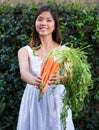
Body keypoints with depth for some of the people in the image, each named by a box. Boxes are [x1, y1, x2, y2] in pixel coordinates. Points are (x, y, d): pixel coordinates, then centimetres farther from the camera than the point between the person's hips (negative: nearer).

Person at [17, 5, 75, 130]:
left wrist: (58, 79, -37)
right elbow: (23, 72, -18)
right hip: (34, 103, 0)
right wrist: (35, 81, -42)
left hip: (58, 102, 0)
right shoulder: (25, 51, 0)